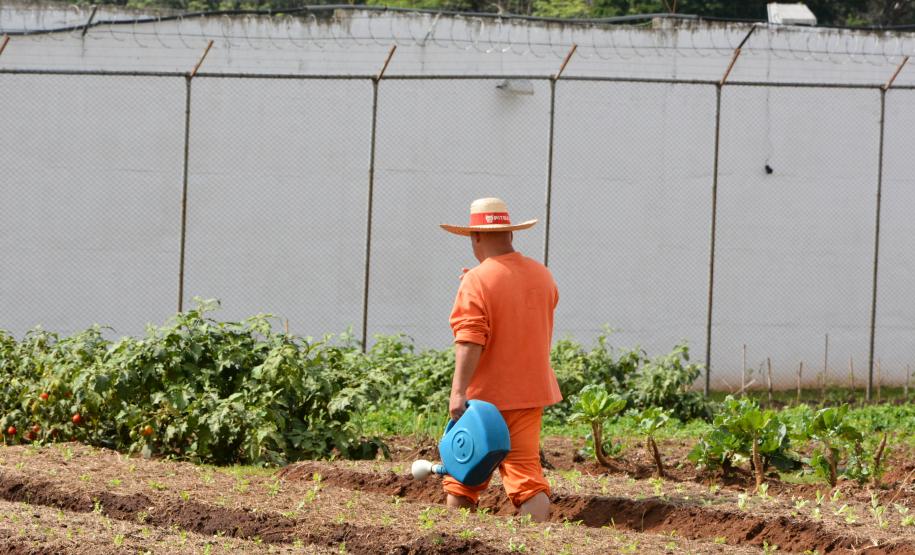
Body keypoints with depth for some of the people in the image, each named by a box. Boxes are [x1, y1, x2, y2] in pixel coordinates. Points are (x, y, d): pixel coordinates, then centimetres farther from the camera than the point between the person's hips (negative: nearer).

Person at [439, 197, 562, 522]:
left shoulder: (477, 281, -13)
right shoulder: (542, 276, 8)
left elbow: (470, 340, -22)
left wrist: (458, 391, -27)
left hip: (486, 394, -5)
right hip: (531, 390, 5)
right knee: (526, 473, -1)